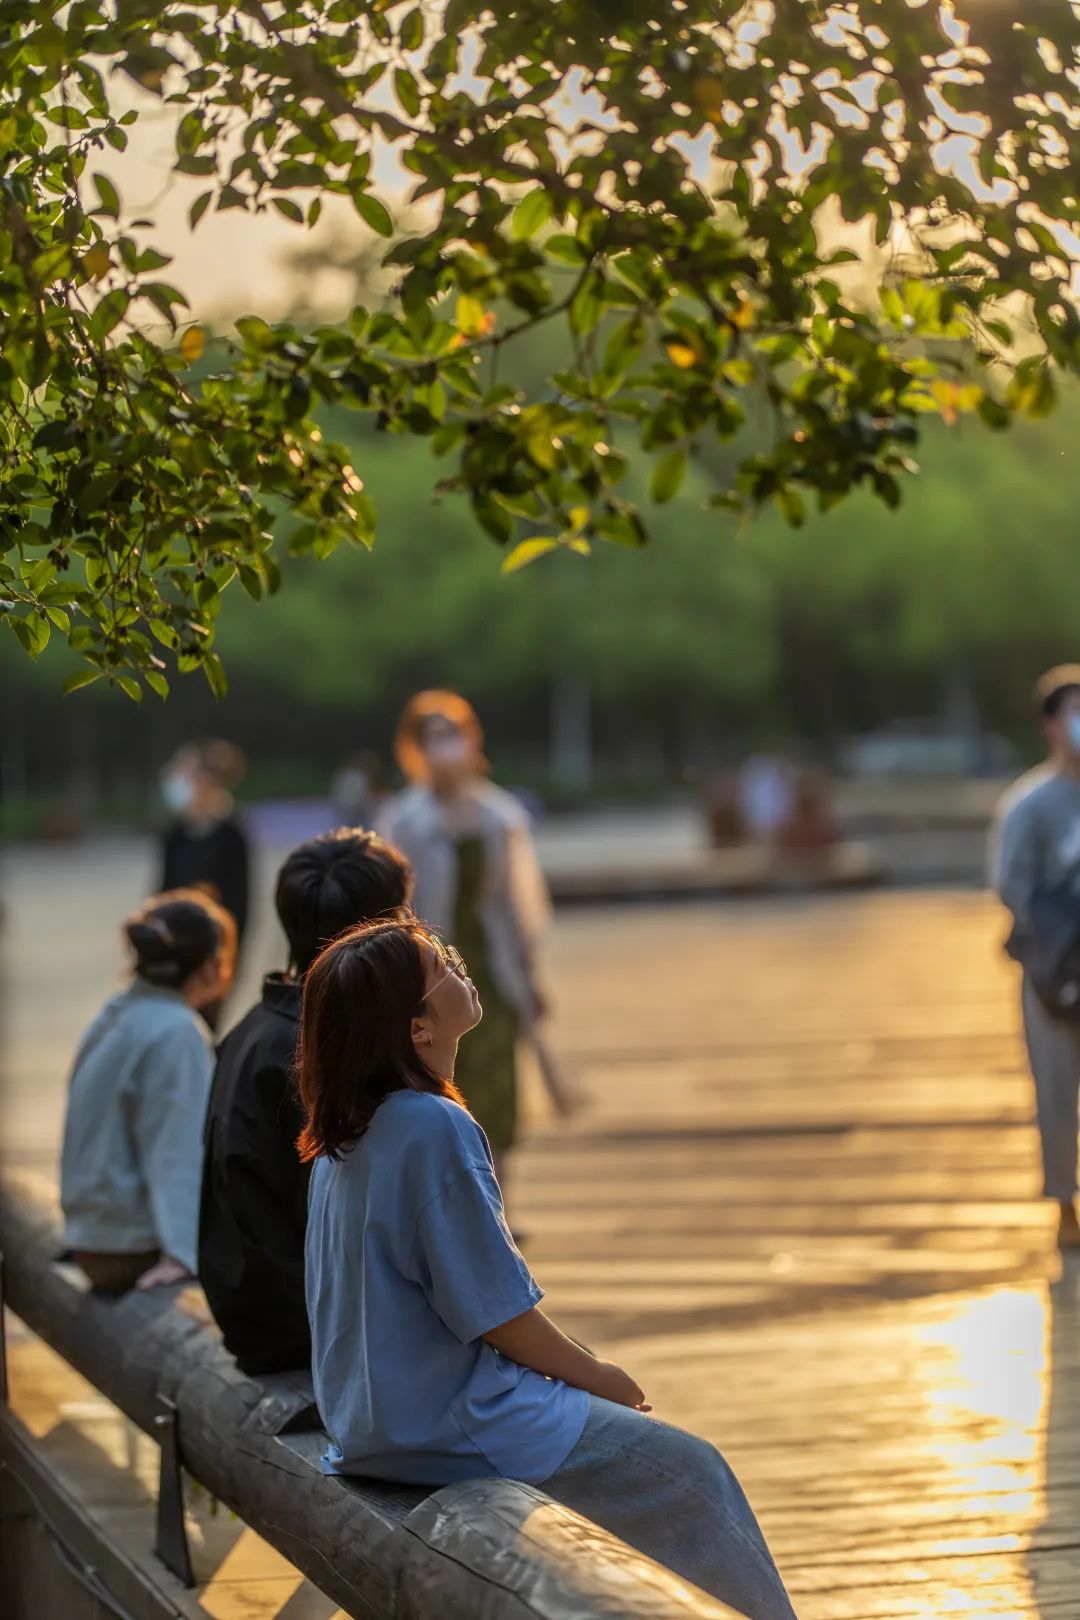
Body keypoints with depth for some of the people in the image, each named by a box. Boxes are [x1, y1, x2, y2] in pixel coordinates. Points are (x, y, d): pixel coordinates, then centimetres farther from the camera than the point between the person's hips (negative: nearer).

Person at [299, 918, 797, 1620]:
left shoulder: (348, 1131, 5)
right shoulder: (434, 1128, -23)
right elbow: (499, 1313, -20)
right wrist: (598, 1377, -2)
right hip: (452, 1426, -10)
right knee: (691, 1475, -1)